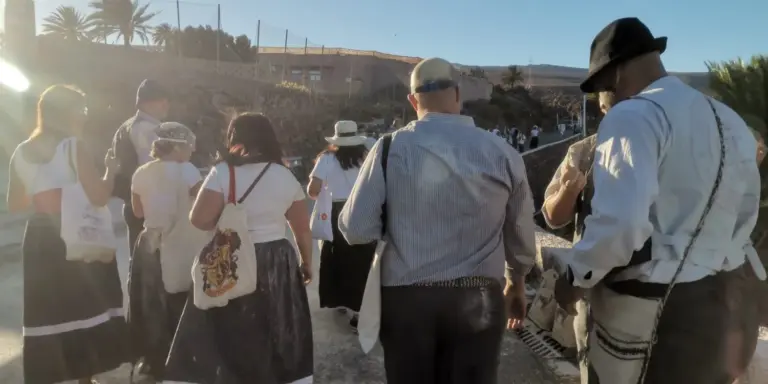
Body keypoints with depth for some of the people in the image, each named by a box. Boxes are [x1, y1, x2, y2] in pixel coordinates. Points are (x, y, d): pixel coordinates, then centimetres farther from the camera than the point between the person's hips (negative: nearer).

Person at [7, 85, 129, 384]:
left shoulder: (21, 153, 8)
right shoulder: (73, 147, -9)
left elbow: (15, 204, 16)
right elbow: (98, 197, -15)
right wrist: (111, 170, 1)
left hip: (40, 240, 5)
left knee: (46, 311, 12)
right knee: (83, 307, 8)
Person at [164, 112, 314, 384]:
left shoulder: (223, 172, -9)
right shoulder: (286, 176, 2)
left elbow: (199, 220, -16)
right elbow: (303, 228, 5)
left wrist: (224, 219, 5)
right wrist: (307, 263, 18)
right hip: (278, 264, 3)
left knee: (230, 338, 11)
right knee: (278, 336, 17)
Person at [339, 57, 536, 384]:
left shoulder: (390, 148, -7)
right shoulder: (501, 152, -1)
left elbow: (356, 228, -8)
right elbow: (521, 235, 9)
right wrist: (516, 283, 27)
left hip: (405, 298, 0)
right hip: (478, 300, 1)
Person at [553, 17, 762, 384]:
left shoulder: (633, 116, -17)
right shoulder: (729, 120, 10)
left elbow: (619, 224, -29)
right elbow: (744, 215, 17)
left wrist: (575, 278, -14)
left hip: (656, 308, -8)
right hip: (730, 298, 9)